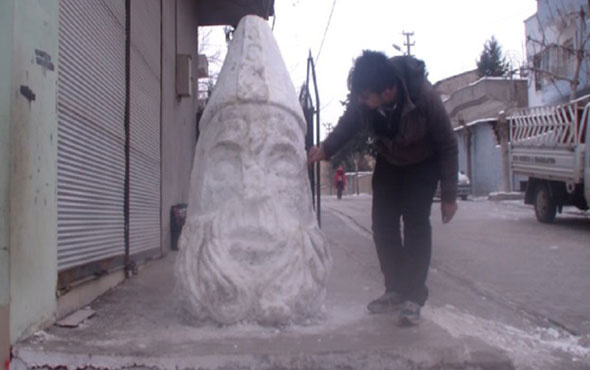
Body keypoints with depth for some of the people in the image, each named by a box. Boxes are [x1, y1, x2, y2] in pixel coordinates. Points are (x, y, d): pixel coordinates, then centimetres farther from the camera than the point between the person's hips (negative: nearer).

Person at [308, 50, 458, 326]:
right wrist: (326, 148, -23)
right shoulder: (360, 97, -27)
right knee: (383, 224, -2)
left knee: (415, 223, -15)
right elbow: (348, 124, -4)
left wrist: (449, 195, -18)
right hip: (388, 163, 4)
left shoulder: (424, 97, -36)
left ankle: (414, 298, -8)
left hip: (423, 164, -4)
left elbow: (448, 145, -22)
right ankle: (396, 291, 11)